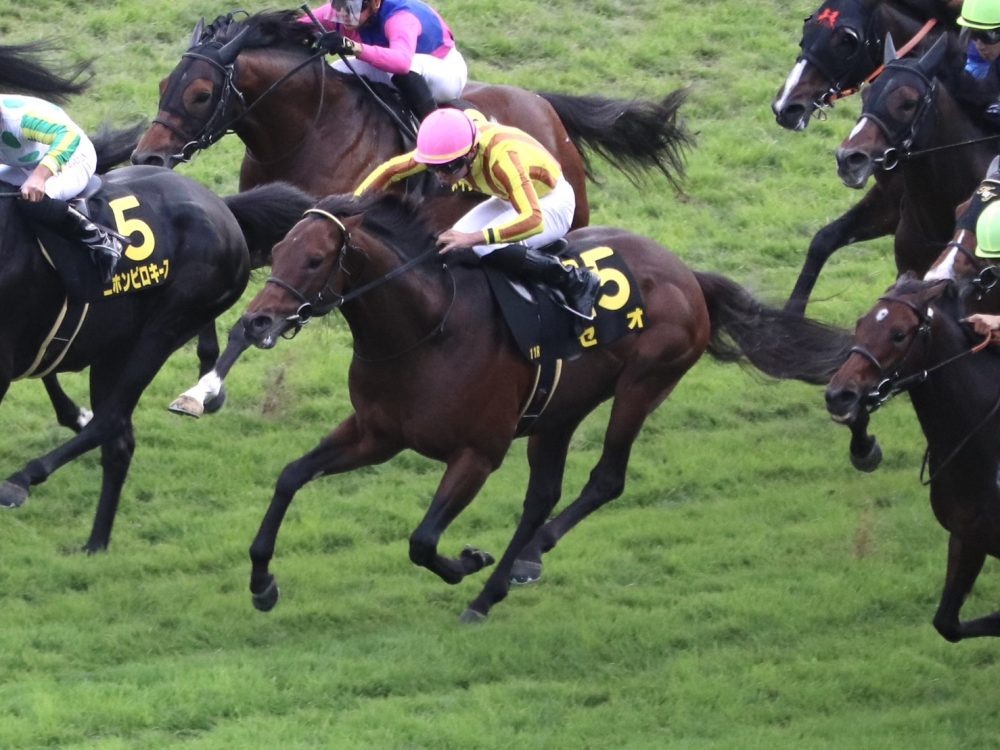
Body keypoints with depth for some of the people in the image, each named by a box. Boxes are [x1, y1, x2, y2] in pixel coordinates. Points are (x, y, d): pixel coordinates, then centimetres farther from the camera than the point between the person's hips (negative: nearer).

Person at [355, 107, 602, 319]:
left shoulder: (502, 156, -40)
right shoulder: (448, 148, -19)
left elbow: (533, 220, -49)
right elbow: (391, 169, -6)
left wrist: (473, 238, -55)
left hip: (552, 204, -8)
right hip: (513, 199, 8)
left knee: (489, 249, -30)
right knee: (453, 244, -9)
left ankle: (574, 281, -14)